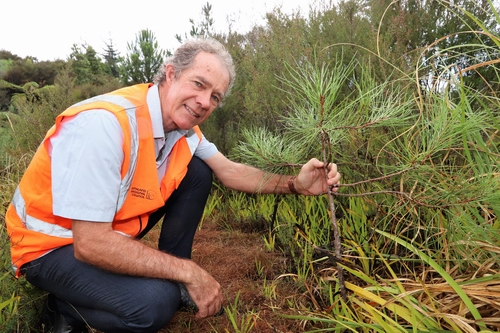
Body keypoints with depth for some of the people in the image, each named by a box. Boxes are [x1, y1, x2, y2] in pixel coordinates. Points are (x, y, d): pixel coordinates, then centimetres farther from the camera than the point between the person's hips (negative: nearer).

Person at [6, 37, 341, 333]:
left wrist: (295, 184, -14)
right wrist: (189, 272, -27)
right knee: (154, 303, -29)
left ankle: (172, 279, 8)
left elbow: (231, 171, 1)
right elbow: (91, 243, -34)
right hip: (51, 246, -7)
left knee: (197, 173, -4)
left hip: (114, 229, 7)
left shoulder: (183, 127, -9)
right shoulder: (104, 123, -33)